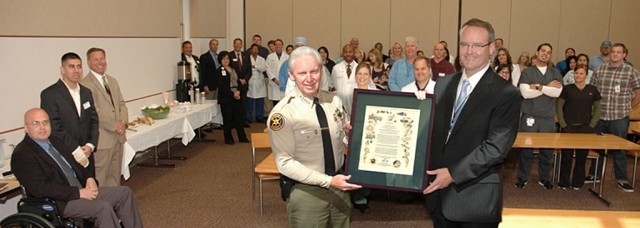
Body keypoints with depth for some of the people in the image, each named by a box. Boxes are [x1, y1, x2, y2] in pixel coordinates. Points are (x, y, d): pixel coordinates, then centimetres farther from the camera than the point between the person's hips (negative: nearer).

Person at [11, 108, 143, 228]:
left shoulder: (55, 142, 14)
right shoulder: (22, 155, -11)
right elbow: (41, 189, -20)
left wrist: (89, 178, 1)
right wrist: (79, 193, -22)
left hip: (81, 191, 9)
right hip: (58, 203, -9)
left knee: (125, 192, -2)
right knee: (103, 207, -29)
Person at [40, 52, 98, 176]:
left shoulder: (86, 92, 13)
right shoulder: (49, 95, -8)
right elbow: (54, 128, -14)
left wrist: (91, 145, -4)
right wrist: (76, 152, -15)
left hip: (87, 156, 6)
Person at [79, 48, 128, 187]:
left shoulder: (113, 81, 16)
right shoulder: (85, 84, -11)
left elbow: (121, 104, 14)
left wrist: (123, 121, -5)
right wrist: (115, 125, -15)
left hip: (118, 136, 8)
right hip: (101, 139, -8)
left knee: (115, 175, 17)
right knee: (99, 177, 0)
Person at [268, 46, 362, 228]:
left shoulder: (334, 102, 0)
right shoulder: (283, 112, -17)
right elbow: (285, 162, -18)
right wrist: (328, 181, -23)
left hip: (339, 185, 5)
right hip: (306, 191, -5)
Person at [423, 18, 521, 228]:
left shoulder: (506, 93, -10)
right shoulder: (443, 84, 8)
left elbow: (497, 146, -17)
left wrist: (454, 173, -19)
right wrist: (427, 169, -4)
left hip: (476, 198, -5)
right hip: (439, 192, 5)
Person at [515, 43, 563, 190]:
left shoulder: (555, 72, 9)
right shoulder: (527, 72, 2)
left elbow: (557, 92, -7)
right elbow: (525, 93, -13)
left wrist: (538, 86, -12)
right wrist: (548, 87, -9)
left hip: (549, 117, 2)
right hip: (530, 116, -2)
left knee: (547, 149, 9)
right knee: (526, 148, 3)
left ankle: (544, 178, 23)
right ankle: (522, 177, 14)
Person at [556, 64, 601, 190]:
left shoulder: (593, 90, 6)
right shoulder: (567, 89, 1)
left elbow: (597, 109, 9)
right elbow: (559, 107, 0)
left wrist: (592, 124, -1)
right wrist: (563, 124, -7)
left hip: (585, 128, 2)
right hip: (569, 127, -2)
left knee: (582, 156, 7)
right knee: (566, 156, 1)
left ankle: (577, 182, 19)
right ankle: (563, 182, 11)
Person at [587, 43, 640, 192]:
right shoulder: (599, 70, 5)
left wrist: (627, 107, 5)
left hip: (619, 118, -2)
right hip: (599, 116, 2)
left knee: (619, 149, 6)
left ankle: (622, 179, 16)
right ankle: (594, 175, 25)